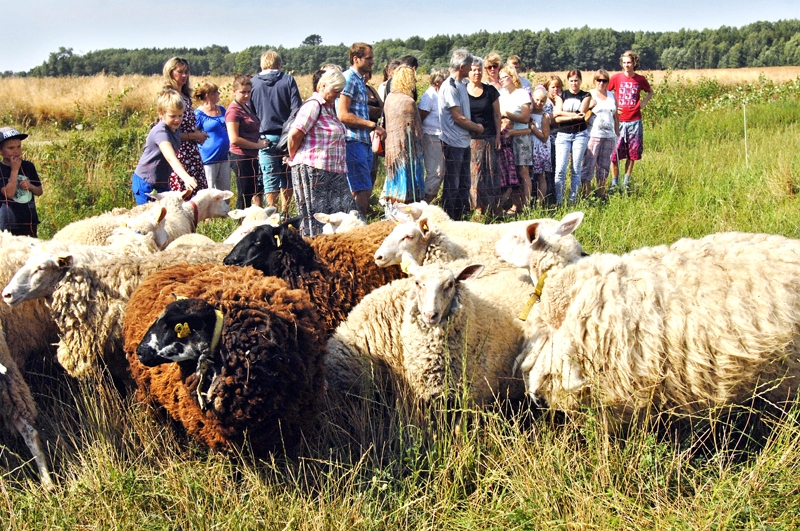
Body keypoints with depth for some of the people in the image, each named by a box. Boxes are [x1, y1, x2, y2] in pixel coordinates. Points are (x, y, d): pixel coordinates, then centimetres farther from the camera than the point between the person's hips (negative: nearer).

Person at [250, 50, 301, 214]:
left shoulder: (252, 82, 1)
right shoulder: (288, 80, 0)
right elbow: (297, 109, -3)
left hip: (265, 137, 0)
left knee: (270, 179, 1)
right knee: (287, 177, 13)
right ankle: (285, 212, 18)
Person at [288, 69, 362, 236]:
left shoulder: (328, 107, 18)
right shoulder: (313, 105, -12)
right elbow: (294, 135, -18)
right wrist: (294, 158, -3)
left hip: (333, 172, 10)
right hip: (313, 171, -10)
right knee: (316, 221, -4)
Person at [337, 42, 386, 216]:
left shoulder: (359, 80, 20)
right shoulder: (349, 78, -10)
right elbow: (343, 115, -18)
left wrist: (375, 128, 11)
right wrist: (373, 125, -16)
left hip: (364, 141, 10)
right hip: (353, 141, -10)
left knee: (365, 190, 11)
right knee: (361, 191, -10)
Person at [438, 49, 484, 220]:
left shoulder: (461, 85, 13)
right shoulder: (450, 87, -16)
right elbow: (458, 117, -17)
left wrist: (474, 126, 2)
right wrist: (476, 127, -5)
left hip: (464, 141, 10)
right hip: (453, 142, -10)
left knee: (464, 183, 15)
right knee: (452, 185, -2)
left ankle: (462, 216, 23)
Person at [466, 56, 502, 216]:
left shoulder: (490, 91, 7)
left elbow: (497, 115, 9)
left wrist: (498, 136, 2)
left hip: (489, 138, 1)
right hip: (469, 139, -1)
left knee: (490, 172, 1)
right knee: (473, 173, -3)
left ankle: (493, 209, 4)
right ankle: (477, 207, 0)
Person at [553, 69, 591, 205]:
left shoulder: (585, 96, 7)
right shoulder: (561, 95, 9)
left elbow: (581, 115, -8)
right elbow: (557, 119, -2)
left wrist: (562, 113, -6)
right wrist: (573, 116, -14)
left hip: (580, 135, 0)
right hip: (563, 135, 0)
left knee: (576, 169, 1)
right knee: (560, 169, -10)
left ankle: (573, 200, 6)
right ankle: (558, 201, -6)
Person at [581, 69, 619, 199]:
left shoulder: (611, 96, 14)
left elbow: (616, 116, 19)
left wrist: (617, 133, 16)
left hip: (609, 136, 5)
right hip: (593, 135, -5)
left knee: (604, 167, 11)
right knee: (589, 166, -8)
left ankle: (601, 195, 18)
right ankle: (585, 195, -6)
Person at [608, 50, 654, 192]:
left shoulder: (640, 79, 3)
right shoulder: (616, 78, -2)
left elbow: (650, 92, 22)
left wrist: (644, 103, 6)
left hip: (634, 121, 2)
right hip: (618, 121, -2)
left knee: (632, 154, 7)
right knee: (614, 153, -2)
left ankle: (626, 182, 19)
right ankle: (614, 183, 8)